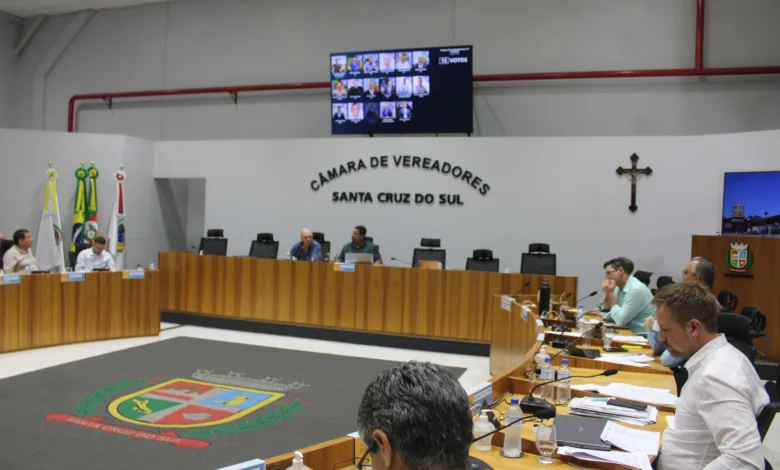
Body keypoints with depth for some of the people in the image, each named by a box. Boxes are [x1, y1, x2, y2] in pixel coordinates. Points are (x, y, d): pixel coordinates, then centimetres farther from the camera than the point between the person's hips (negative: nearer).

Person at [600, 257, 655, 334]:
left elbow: (620, 320, -21)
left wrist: (610, 293, -14)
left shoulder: (637, 289, -19)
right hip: (630, 332, 7)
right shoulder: (620, 288, 6)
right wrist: (607, 294, -5)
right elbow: (608, 316, 8)